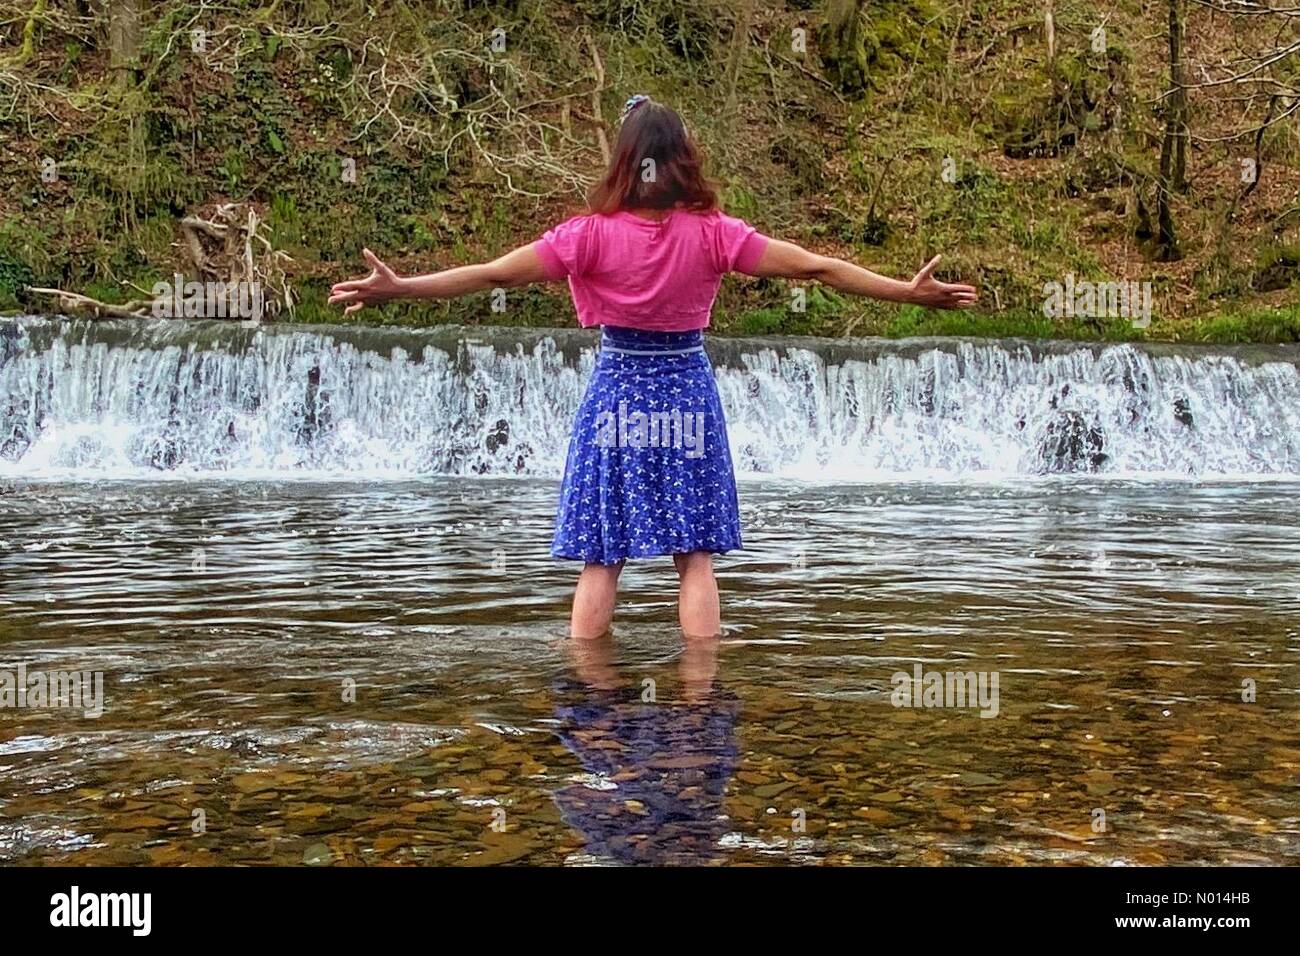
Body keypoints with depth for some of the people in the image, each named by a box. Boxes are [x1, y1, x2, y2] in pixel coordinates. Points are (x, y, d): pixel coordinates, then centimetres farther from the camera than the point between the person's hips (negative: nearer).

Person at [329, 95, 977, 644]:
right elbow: (816, 267, -6)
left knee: (600, 556, 7)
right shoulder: (714, 234, -8)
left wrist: (396, 288, -5)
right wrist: (907, 292, 1)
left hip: (616, 391, 0)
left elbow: (492, 274, -11)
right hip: (687, 395, 1)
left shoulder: (593, 234, -11)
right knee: (695, 555, 6)